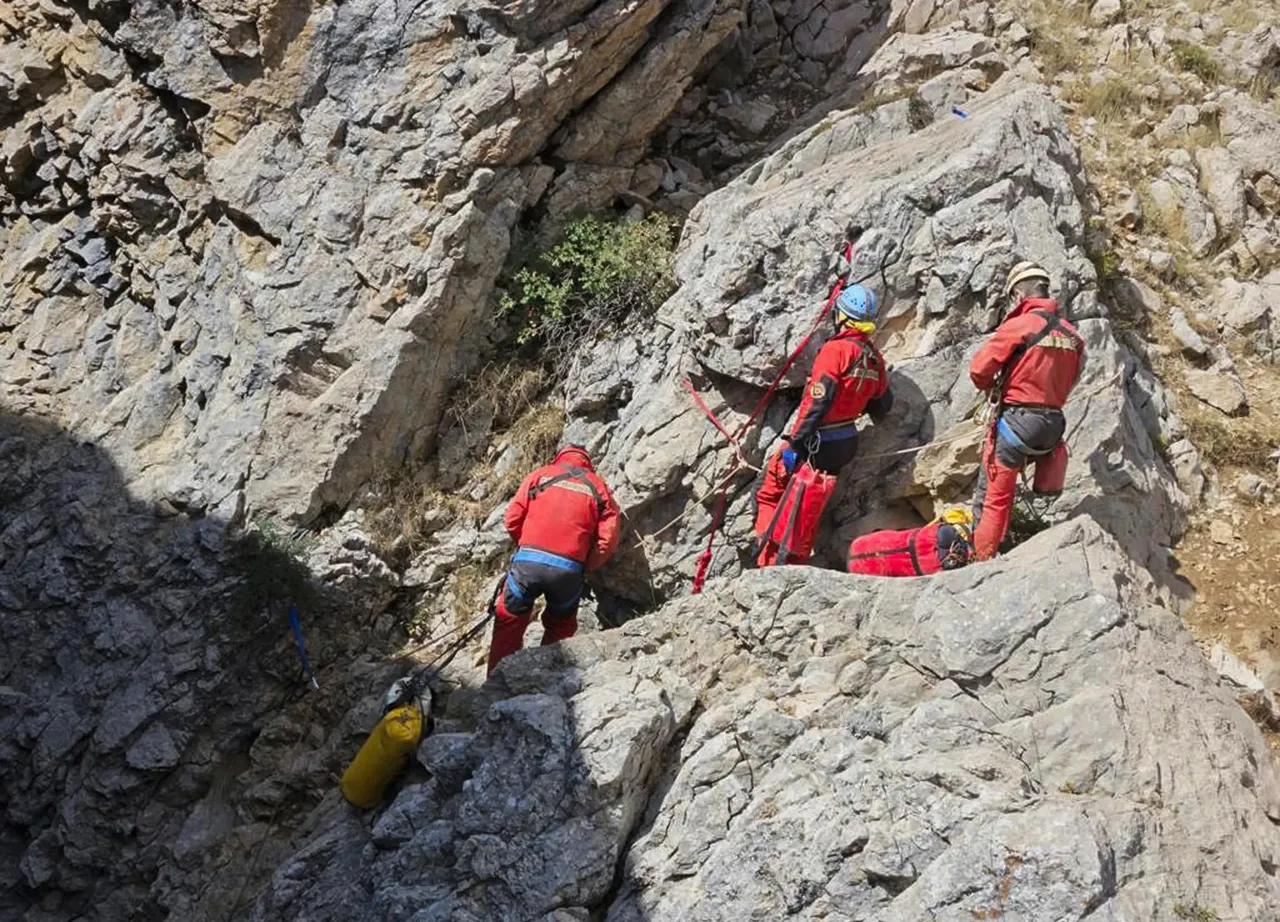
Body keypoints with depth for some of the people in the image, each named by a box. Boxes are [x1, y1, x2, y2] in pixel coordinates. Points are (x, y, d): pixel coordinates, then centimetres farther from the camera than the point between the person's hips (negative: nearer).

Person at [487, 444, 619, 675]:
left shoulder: (540, 475, 14)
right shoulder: (599, 488, 15)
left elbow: (512, 520, 7)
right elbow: (608, 540, 5)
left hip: (528, 561, -1)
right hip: (569, 569, 1)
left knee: (509, 621, 15)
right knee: (561, 626, 23)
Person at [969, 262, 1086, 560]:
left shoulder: (1020, 325, -12)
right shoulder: (1071, 334, 8)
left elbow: (978, 370, -10)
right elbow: (1070, 380, 16)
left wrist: (990, 386, 10)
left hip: (1017, 421, -6)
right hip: (1054, 422, 6)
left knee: (993, 496, 3)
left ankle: (981, 558, 7)